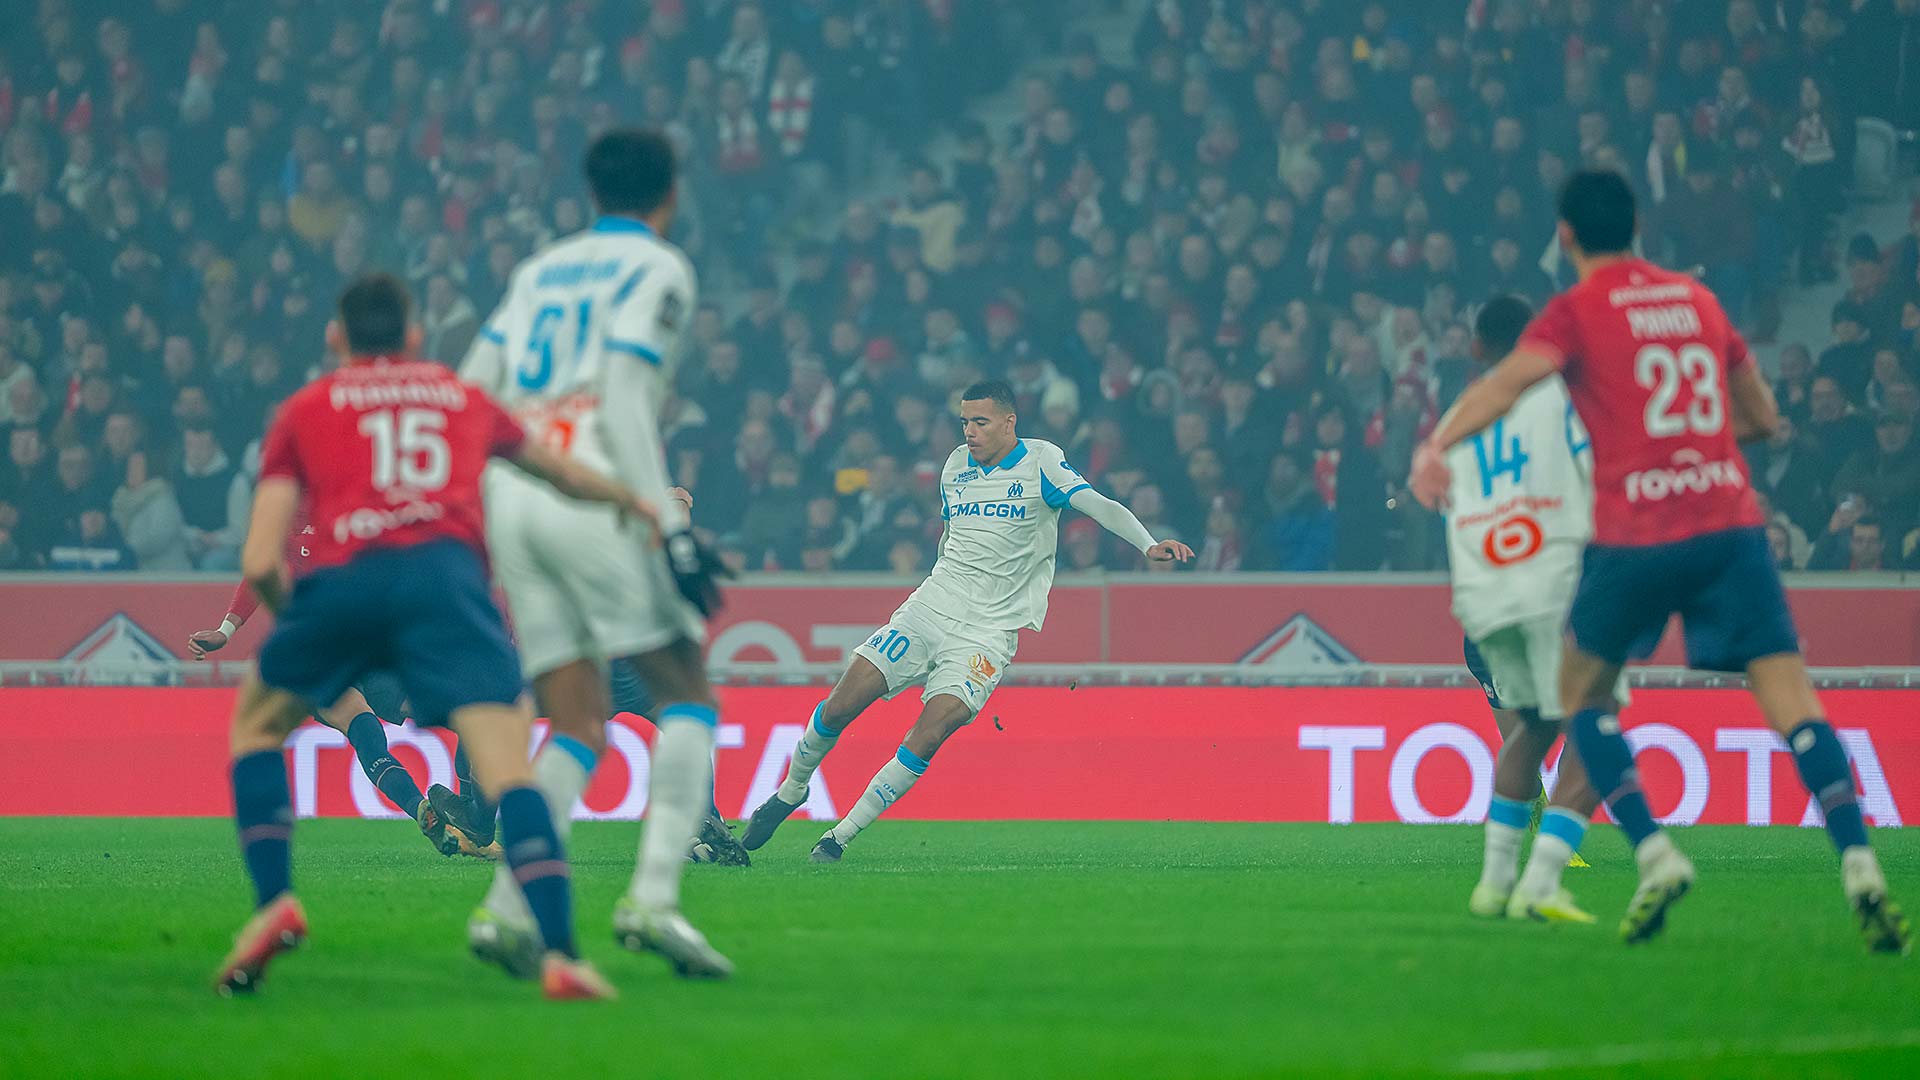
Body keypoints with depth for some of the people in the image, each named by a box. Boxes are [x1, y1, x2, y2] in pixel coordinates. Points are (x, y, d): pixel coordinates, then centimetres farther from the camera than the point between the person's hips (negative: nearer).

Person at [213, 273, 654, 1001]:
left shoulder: (305, 409, 23)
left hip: (342, 578, 0)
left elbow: (260, 563, 13)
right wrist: (638, 503, 68)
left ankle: (274, 904, 11)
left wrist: (288, 613, 34)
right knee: (506, 767, -8)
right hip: (445, 572, 0)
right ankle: (561, 955, -25)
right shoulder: (464, 399, 29)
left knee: (256, 723, 25)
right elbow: (563, 473, 48)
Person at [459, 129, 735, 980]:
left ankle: (506, 909, -10)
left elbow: (471, 394, 16)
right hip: (592, 493, -6)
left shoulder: (539, 271, 22)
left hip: (508, 496, 6)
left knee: (578, 726, 7)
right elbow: (623, 401, -9)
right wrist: (672, 530, -14)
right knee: (687, 694, 2)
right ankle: (653, 897, -14)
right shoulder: (658, 270, 3)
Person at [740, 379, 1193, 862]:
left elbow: (1099, 505, -19)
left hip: (988, 631, -5)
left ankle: (839, 838, -9)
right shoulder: (956, 465, 11)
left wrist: (1149, 544, -34)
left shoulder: (1041, 461, -5)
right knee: (841, 705, -5)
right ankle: (790, 793, 20)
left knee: (928, 737, -19)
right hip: (930, 606, 5)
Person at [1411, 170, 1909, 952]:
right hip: (1729, 521, 3)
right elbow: (1763, 416, 25)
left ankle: (1654, 855, 1)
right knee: (1790, 697, -4)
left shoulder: (1578, 312, 2)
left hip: (1635, 535, -3)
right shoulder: (1698, 300, 16)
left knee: (1582, 692, 17)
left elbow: (1507, 381, -17)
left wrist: (1436, 446, -21)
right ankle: (1858, 864, -22)